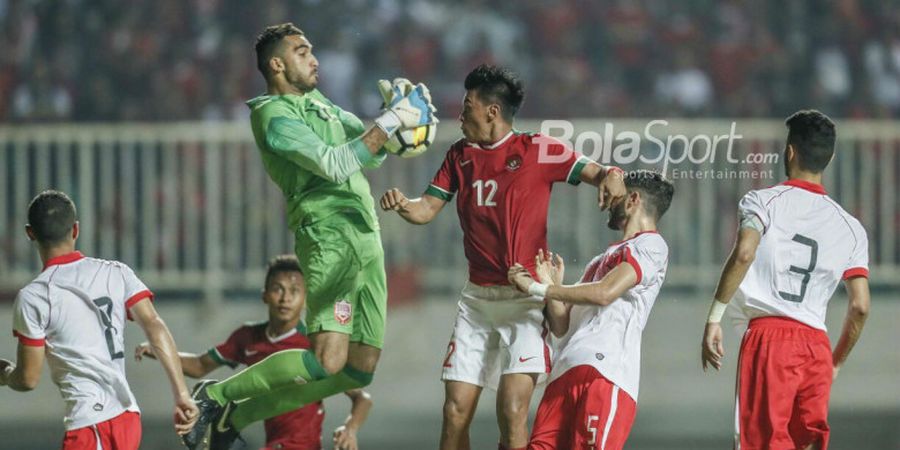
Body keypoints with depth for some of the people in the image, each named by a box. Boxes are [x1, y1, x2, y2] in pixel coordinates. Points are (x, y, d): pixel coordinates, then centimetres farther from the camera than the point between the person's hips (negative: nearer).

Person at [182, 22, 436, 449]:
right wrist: (390, 122, -16)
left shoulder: (318, 104, 21)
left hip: (366, 237, 9)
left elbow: (370, 152, 26)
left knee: (360, 371, 6)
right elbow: (335, 165, -18)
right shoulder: (275, 116, -7)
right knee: (328, 361, -23)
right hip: (330, 237, -9)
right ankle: (217, 395, -6)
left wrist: (396, 116, 6)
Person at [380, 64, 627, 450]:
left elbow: (595, 173, -5)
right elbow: (427, 209, 9)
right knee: (455, 411, 1)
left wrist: (610, 177, -28)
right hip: (477, 299, 5)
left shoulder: (537, 150, -3)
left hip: (524, 299, -5)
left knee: (512, 413, -16)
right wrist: (402, 205, -13)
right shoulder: (459, 156, 12)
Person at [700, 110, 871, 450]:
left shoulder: (763, 201, 3)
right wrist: (837, 364, 22)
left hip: (768, 336, -4)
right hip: (817, 345, 4)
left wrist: (714, 319, -14)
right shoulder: (850, 228, 15)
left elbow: (744, 253, -17)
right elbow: (860, 306, 9)